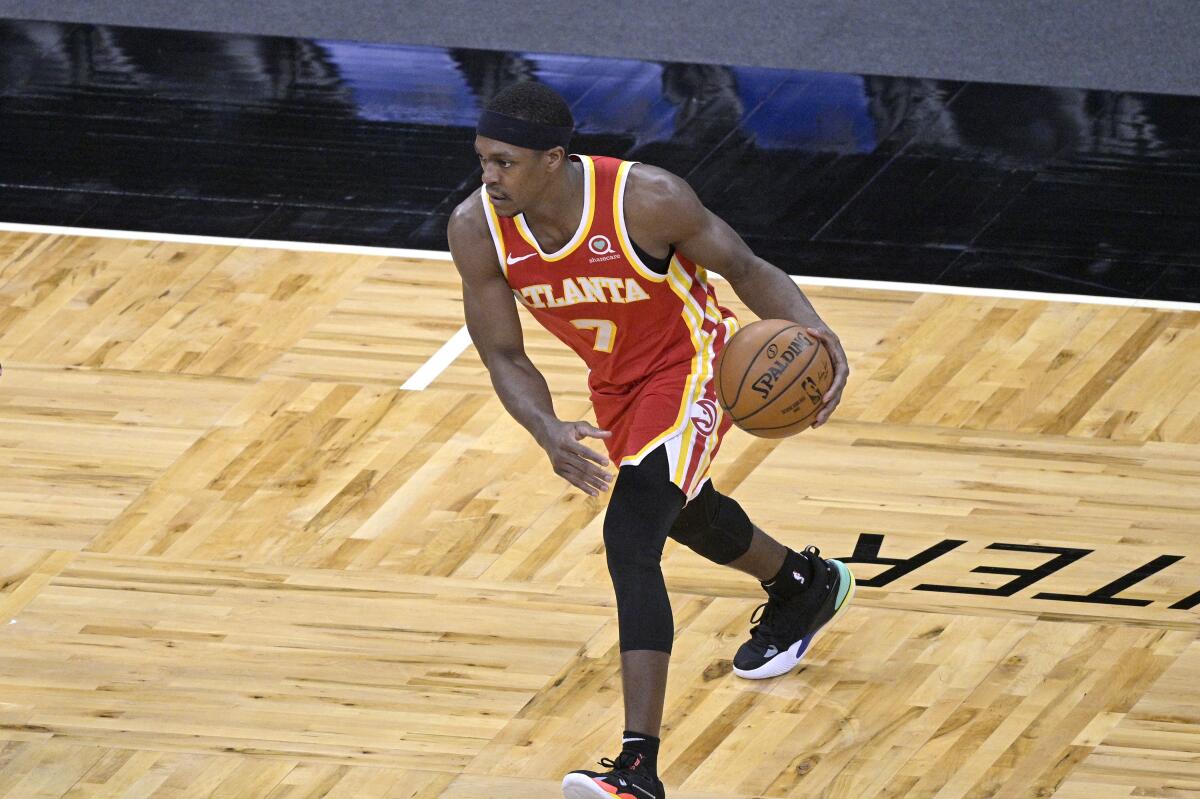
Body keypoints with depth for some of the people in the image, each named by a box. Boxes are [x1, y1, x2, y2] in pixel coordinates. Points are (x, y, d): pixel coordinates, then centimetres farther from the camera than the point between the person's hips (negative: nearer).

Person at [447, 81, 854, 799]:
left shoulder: (646, 200, -33)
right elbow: (504, 356, -12)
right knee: (683, 513, 31)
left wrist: (816, 334, -34)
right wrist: (549, 434, -32)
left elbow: (745, 269, -17)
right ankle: (803, 585, 65)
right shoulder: (477, 229, -22)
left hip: (691, 367, -7)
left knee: (631, 539, -25)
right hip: (614, 382, 7)